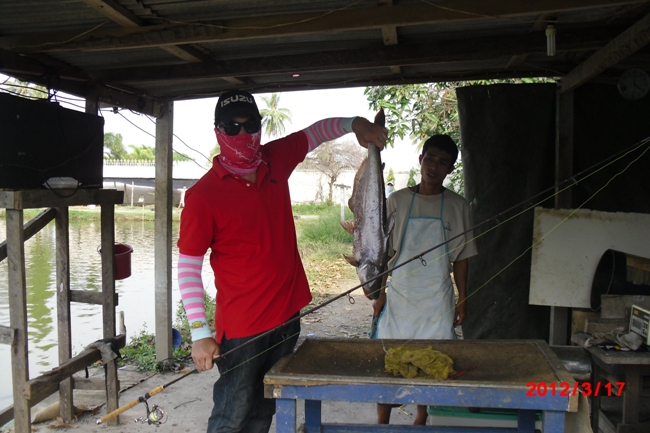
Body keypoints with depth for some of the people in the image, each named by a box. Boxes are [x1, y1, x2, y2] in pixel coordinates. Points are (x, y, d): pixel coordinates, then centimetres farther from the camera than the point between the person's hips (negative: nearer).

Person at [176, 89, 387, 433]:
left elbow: (318, 131, 18)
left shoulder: (276, 160, 2)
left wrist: (355, 123, -1)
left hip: (287, 316, 6)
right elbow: (188, 267, -12)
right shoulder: (203, 196, -14)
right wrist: (200, 334, -17)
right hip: (241, 329, -5)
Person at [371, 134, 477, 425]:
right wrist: (380, 292, -1)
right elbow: (384, 251, 3)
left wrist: (462, 300, 3)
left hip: (437, 298, 0)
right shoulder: (398, 201, 0)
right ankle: (382, 422, 21)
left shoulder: (457, 206, 1)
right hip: (399, 295, 0)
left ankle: (421, 419, 28)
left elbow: (461, 258, 5)